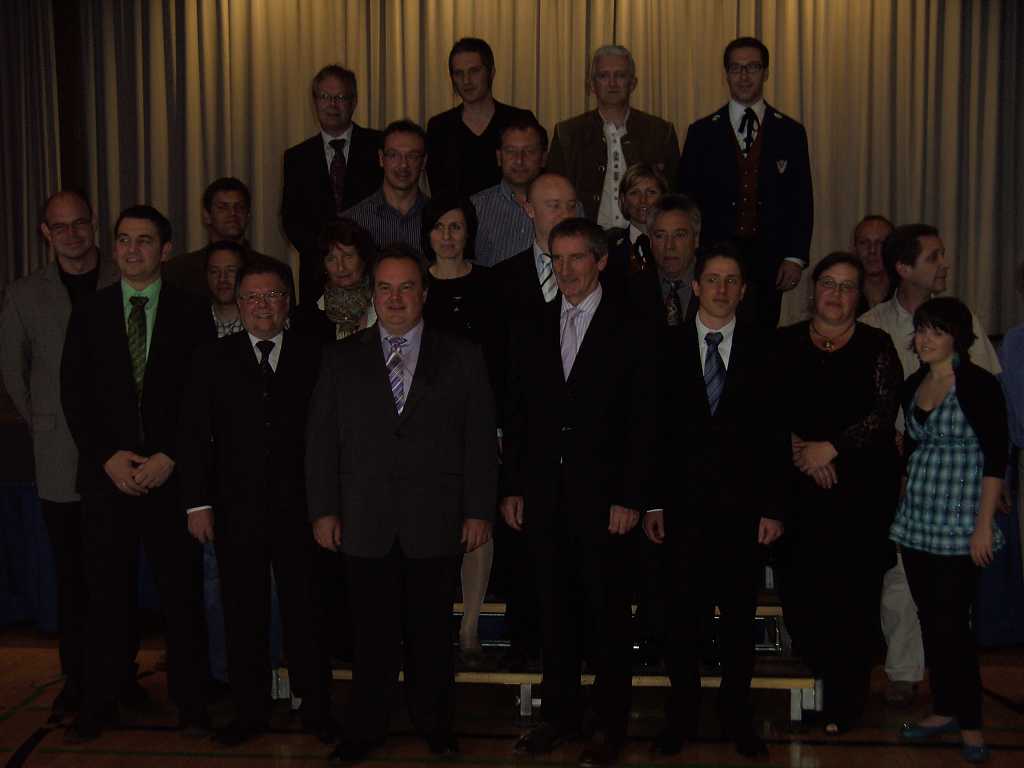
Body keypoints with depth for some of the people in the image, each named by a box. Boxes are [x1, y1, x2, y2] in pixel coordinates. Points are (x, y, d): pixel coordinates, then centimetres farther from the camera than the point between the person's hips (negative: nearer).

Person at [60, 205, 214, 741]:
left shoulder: (191, 314, 4)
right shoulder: (89, 314, 9)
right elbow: (74, 394, 5)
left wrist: (168, 458, -9)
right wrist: (107, 457, -7)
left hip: (172, 473, -1)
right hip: (106, 475, 1)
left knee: (181, 592, 3)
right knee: (106, 595, 4)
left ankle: (189, 701, 14)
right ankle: (97, 703, 15)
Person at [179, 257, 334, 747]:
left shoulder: (314, 358, 3)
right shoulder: (213, 360, 6)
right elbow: (194, 436, 4)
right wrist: (198, 503, -2)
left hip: (298, 509, -1)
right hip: (236, 512, 1)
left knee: (305, 612, 5)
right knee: (244, 615, 9)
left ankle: (316, 710, 19)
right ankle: (250, 711, 22)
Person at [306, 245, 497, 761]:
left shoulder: (461, 358, 6)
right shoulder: (341, 358, 8)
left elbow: (480, 440, 3)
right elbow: (321, 439, 7)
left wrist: (479, 511, -2)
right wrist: (324, 509, 1)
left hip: (437, 524, 0)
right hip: (367, 524, 1)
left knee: (431, 632, 9)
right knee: (374, 636, 5)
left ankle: (434, 727, 25)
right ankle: (363, 732, 19)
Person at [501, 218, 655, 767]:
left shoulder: (628, 331, -2)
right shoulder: (533, 331, 10)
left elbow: (641, 422, -5)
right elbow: (516, 415, 11)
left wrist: (630, 497, -10)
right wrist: (511, 487, 5)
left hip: (602, 496, -3)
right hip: (544, 495, 4)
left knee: (608, 612, 4)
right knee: (556, 610, 11)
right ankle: (560, 715, 24)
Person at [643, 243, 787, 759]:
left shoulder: (761, 351, 5)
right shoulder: (668, 348, 4)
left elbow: (776, 436, 3)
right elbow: (654, 431, 3)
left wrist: (773, 508, -2)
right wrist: (651, 503, -1)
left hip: (743, 508, 1)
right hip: (683, 507, 0)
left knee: (739, 618, 8)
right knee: (683, 617, 4)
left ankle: (736, 715, 22)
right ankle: (681, 715, 18)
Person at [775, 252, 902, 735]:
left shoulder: (876, 346, 6)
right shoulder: (785, 343, 10)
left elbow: (885, 413, -3)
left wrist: (830, 448, -10)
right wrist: (798, 450, -7)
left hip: (861, 487, -1)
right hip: (798, 486, 1)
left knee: (852, 591, -2)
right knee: (798, 586, -4)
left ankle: (844, 702, 10)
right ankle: (818, 675, 16)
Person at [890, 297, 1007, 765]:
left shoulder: (978, 385, -9)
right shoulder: (912, 387, 10)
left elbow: (995, 458, -11)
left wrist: (984, 525, -14)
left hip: (959, 525, -6)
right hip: (916, 522, 6)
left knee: (951, 624, -5)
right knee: (930, 620, 10)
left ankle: (970, 723, 9)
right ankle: (944, 710, 23)